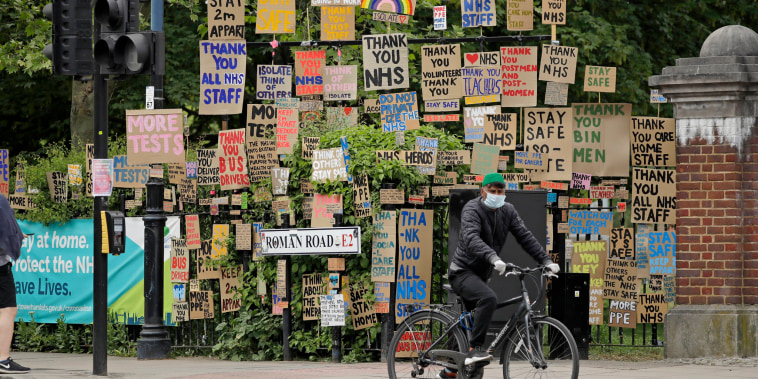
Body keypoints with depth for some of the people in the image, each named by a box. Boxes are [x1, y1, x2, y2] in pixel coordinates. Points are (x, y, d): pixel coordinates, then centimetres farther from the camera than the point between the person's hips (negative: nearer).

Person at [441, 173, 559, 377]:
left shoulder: (507, 211, 4)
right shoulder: (472, 210, -17)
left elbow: (525, 236, 1)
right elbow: (471, 239, -35)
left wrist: (546, 261, -11)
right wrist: (493, 258, -51)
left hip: (480, 274, 8)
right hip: (462, 271, -8)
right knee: (488, 298, -34)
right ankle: (475, 349, -34)